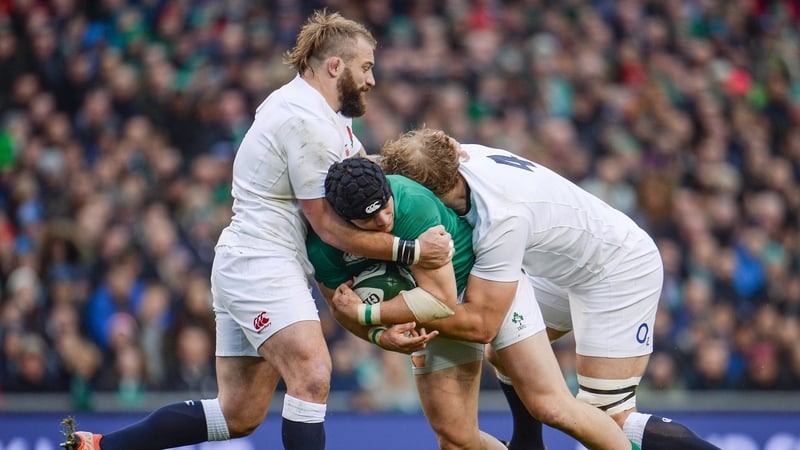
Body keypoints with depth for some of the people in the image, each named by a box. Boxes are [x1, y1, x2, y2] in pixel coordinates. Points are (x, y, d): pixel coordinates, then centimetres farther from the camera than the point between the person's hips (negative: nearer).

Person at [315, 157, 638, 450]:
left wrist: (367, 312, -29)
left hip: (490, 281, -4)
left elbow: (441, 298, -31)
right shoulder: (322, 247, -21)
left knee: (552, 407, -12)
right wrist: (381, 335, -26)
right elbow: (342, 308, -5)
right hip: (438, 318, 5)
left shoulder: (412, 204, -35)